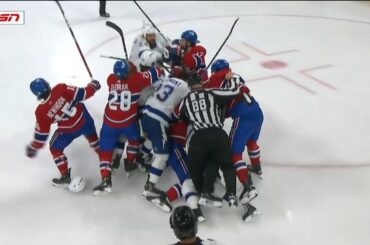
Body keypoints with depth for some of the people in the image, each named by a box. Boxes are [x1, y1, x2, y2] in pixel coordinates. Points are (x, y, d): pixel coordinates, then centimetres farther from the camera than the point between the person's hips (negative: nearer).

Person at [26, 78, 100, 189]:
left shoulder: (41, 112, -20)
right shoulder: (61, 88, -21)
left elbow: (41, 133, -9)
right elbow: (83, 93, -17)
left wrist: (34, 147, 7)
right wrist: (93, 85, 3)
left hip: (70, 130, -3)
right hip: (84, 118, 3)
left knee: (55, 149, 19)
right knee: (92, 136, 34)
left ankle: (65, 177, 21)